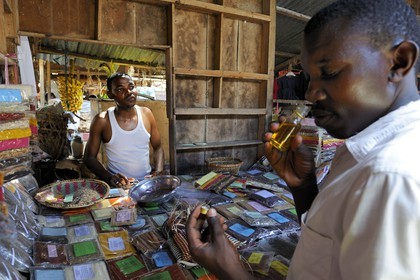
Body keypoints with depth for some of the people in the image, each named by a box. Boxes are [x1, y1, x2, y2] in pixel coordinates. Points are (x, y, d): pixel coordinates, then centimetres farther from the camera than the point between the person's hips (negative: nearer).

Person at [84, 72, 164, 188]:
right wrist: (109, 178, -16)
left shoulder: (146, 114, 0)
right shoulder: (102, 121, -8)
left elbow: (158, 147, 9)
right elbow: (90, 157, 0)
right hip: (117, 185, -1)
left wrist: (158, 172, -7)